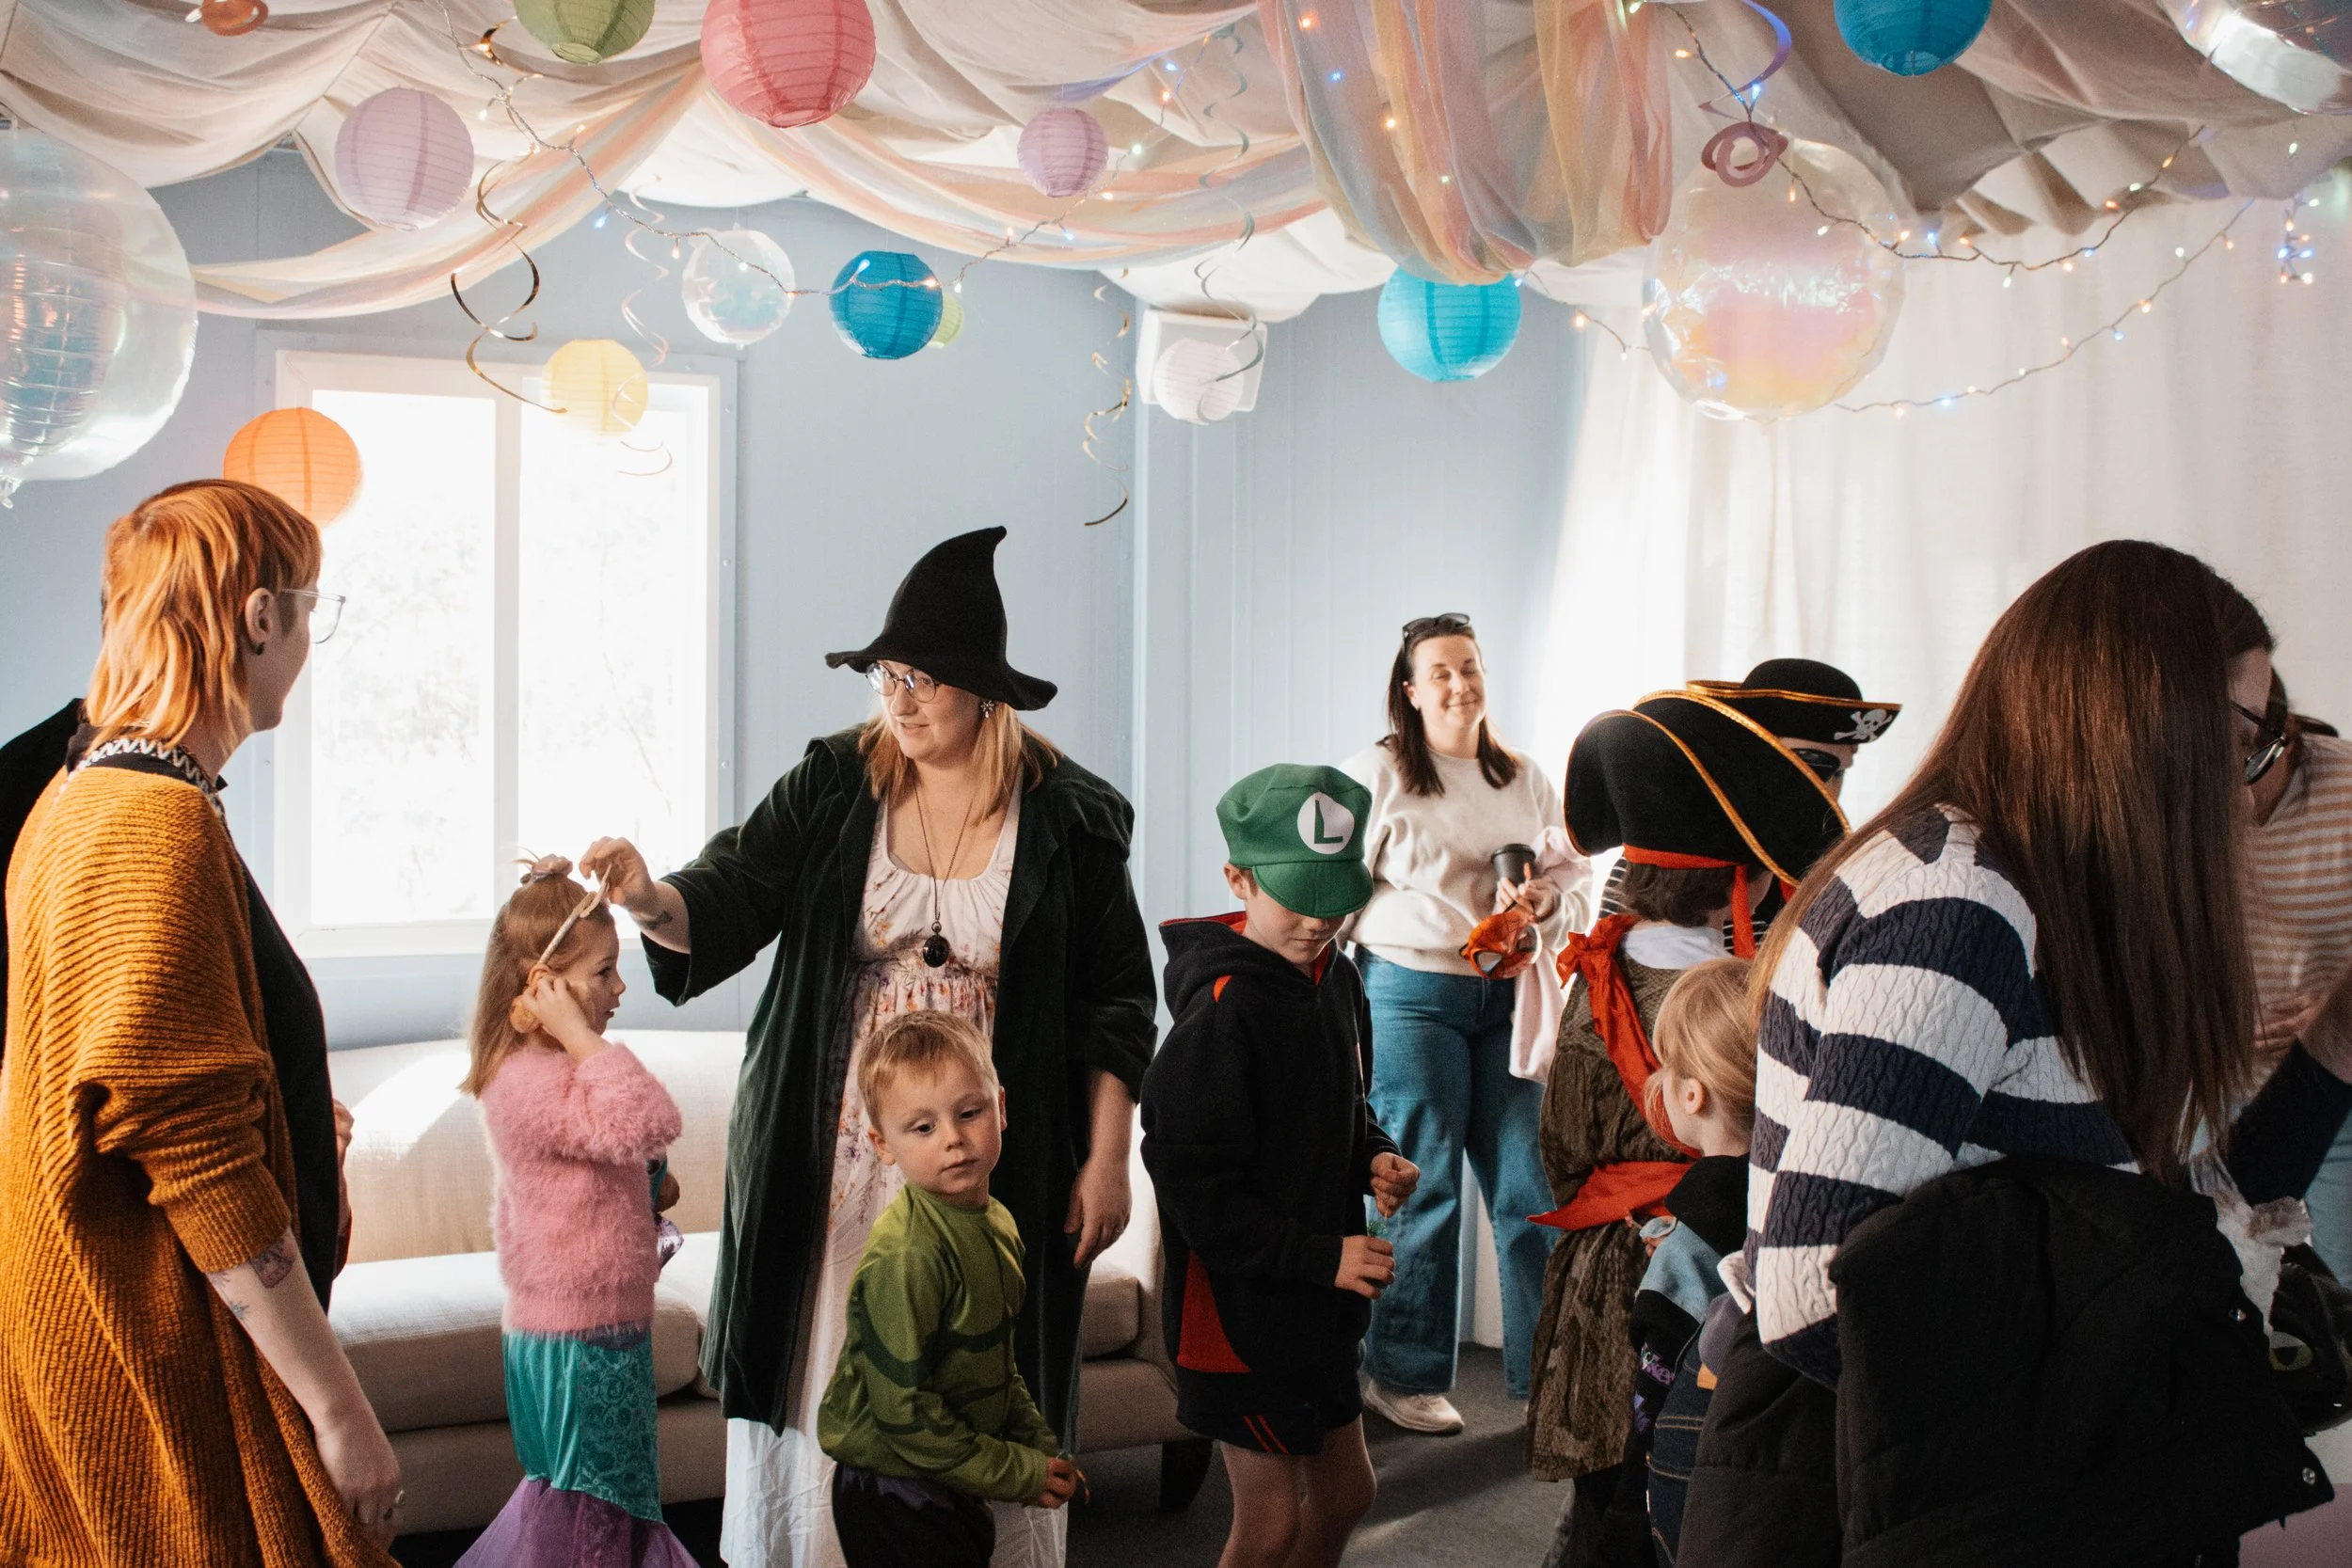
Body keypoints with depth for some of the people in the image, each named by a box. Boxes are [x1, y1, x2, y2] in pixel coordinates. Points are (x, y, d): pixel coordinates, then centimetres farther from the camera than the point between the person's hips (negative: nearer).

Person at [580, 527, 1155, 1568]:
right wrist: (648, 898, -28)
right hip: (835, 1157, 1)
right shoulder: (832, 789, 2)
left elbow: (1115, 1001, 1)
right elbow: (725, 904, -6)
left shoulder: (1069, 819, -1)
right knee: (818, 1393, 5)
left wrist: (1107, 1159, -3)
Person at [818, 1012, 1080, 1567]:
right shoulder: (906, 1254, -25)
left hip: (954, 1490, 8)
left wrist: (1040, 1445, 5)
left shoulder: (996, 1223, 3)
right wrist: (1017, 1472, -18)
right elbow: (902, 1409, -24)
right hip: (894, 1495, -8)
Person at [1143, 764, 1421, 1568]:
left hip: (1316, 1301, 8)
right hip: (1240, 1308, -8)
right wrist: (1321, 1255, -23)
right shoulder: (1224, 1006, -23)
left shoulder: (1336, 978, 3)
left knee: (1345, 1492, 19)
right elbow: (1193, 1187, -23)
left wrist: (1373, 1157, -1)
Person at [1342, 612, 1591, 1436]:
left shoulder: (1525, 780, 13)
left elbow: (1576, 894, 16)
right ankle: (1403, 1376, 12)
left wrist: (1544, 904, -6)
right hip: (1413, 994, -4)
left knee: (1530, 1186, 3)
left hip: (1507, 999, 4)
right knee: (1424, 1188, -1)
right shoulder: (1378, 774, 0)